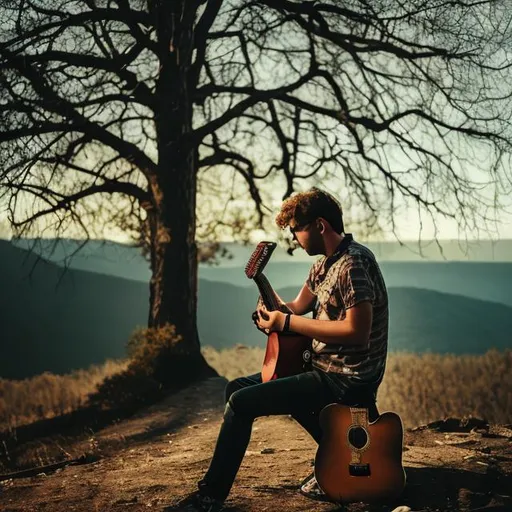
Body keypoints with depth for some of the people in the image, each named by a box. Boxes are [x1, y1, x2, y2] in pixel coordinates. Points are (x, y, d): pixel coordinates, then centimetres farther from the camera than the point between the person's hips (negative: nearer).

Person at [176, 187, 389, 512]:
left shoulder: (353, 263, -20)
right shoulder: (324, 263, 11)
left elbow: (357, 330, -28)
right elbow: (297, 308, 17)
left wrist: (288, 323, -23)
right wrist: (273, 312, -7)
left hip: (348, 381, -11)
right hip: (325, 368, 11)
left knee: (241, 402, -15)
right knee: (239, 387, 19)